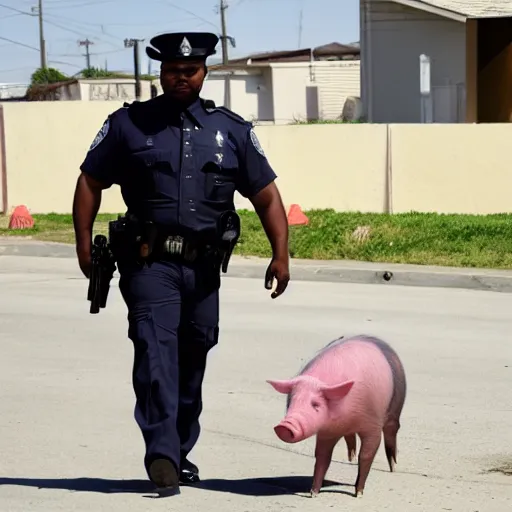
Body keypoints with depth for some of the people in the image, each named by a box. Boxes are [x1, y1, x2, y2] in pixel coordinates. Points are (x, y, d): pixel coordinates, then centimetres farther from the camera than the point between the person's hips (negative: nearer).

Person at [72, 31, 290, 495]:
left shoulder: (232, 131, 11)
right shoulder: (129, 124, 6)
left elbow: (267, 196, 10)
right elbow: (90, 182, 10)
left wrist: (281, 253, -2)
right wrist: (84, 243, 0)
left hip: (203, 267, 3)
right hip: (150, 262, -3)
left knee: (192, 360, 12)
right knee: (156, 349, -19)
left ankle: (181, 454, 27)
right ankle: (161, 454, -25)